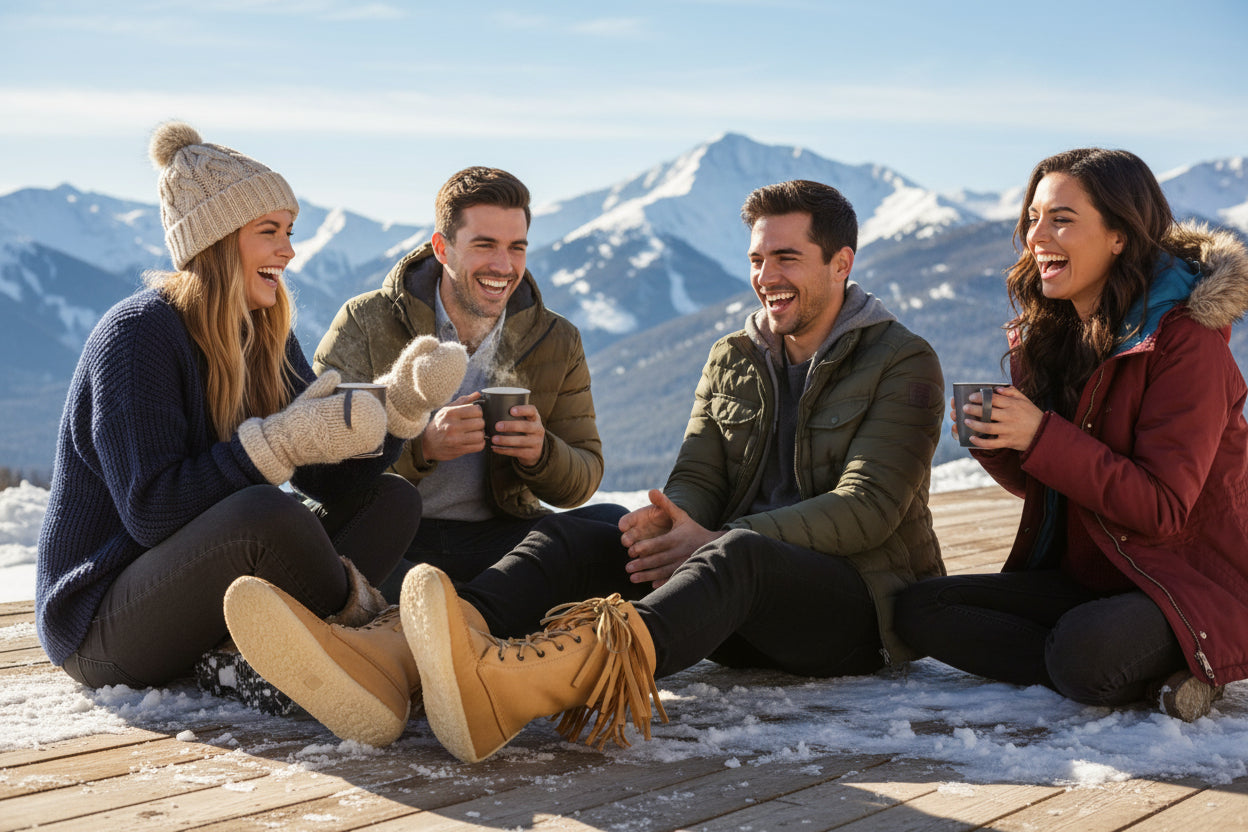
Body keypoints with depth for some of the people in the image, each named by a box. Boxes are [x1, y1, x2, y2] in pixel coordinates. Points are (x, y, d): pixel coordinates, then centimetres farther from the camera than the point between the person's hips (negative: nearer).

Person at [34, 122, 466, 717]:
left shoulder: (265, 338, 9)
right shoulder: (137, 335, -16)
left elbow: (332, 480, 4)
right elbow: (150, 511, -25)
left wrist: (402, 403, -13)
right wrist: (285, 441, -30)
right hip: (103, 631, -9)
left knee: (393, 499, 1)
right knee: (264, 513, -36)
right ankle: (359, 615, -4)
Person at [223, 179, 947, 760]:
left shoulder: (904, 364, 1)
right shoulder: (733, 359, 18)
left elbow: (868, 506, -11)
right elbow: (698, 478, 8)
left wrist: (715, 538, -21)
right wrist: (667, 522, -18)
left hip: (856, 600, -5)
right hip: (742, 609, 5)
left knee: (738, 556, -39)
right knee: (570, 535, -20)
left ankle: (509, 683, -68)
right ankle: (387, 665, -49)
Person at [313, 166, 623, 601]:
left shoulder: (557, 342, 6)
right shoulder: (365, 324, -3)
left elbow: (584, 480, 7)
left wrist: (540, 453, -18)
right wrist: (422, 446, -28)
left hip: (498, 533, 3)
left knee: (612, 525, -24)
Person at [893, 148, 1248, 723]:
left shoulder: (1186, 339, -15)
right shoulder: (1046, 335, 7)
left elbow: (1162, 507, -20)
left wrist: (1040, 437, -26)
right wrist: (996, 444, -9)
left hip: (1194, 586, -8)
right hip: (1083, 577, 9)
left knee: (1085, 651, -39)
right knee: (918, 609, -13)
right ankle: (1151, 681, -13)